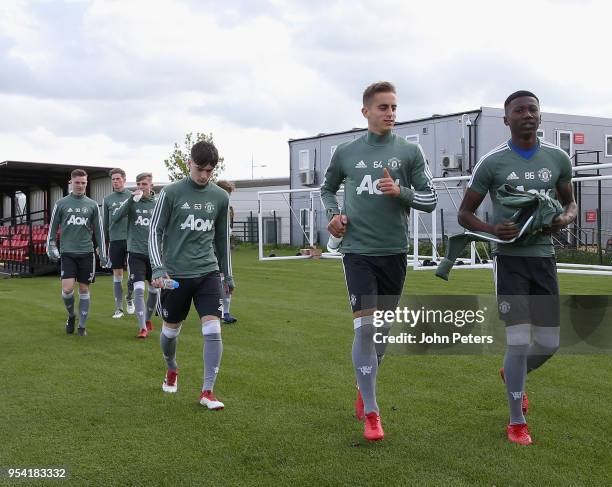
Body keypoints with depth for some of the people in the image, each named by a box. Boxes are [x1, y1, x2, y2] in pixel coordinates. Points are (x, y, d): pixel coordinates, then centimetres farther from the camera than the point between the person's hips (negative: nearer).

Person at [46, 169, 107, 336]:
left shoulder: (92, 205, 7)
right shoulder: (61, 203, 4)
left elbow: (99, 230, 10)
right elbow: (53, 227, 10)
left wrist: (103, 254, 7)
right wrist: (51, 247, 0)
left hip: (86, 253, 1)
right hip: (67, 253, -1)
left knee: (84, 289, 4)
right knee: (67, 289, -11)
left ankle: (82, 325, 15)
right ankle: (71, 315, 17)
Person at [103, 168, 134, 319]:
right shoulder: (107, 200, 8)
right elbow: (105, 223, 12)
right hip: (115, 240, 1)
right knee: (117, 274, 5)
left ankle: (129, 297, 22)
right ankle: (119, 308, 13)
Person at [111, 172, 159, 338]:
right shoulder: (132, 202, -2)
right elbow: (114, 217, -16)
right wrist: (131, 199, -23)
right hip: (136, 252, -2)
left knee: (154, 289, 14)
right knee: (139, 289, -12)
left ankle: (148, 319, 37)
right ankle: (142, 327, -7)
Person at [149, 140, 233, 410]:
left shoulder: (220, 197, 3)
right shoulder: (171, 193, -5)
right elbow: (155, 231, -3)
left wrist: (228, 274, 18)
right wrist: (158, 268, -14)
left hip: (207, 272, 1)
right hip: (175, 273, -1)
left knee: (213, 330, -12)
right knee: (170, 329, 13)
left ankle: (207, 391, -2)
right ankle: (172, 369, 43)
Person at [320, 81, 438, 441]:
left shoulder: (410, 151, 2)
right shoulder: (346, 152, 4)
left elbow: (431, 199, 0)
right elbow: (328, 188, 21)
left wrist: (401, 191, -19)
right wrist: (333, 214, 1)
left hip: (394, 251, 2)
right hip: (358, 250, -1)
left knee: (383, 327, 13)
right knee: (365, 326, -11)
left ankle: (364, 388, 39)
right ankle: (371, 412, 0)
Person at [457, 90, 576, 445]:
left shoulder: (558, 158, 5)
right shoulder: (492, 163, -5)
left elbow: (570, 203, 19)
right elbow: (465, 213, 1)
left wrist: (565, 219, -6)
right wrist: (493, 230, -19)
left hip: (544, 257, 4)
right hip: (509, 259, -4)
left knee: (549, 344, 9)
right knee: (519, 342, -7)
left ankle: (513, 374, 43)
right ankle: (517, 422, 12)